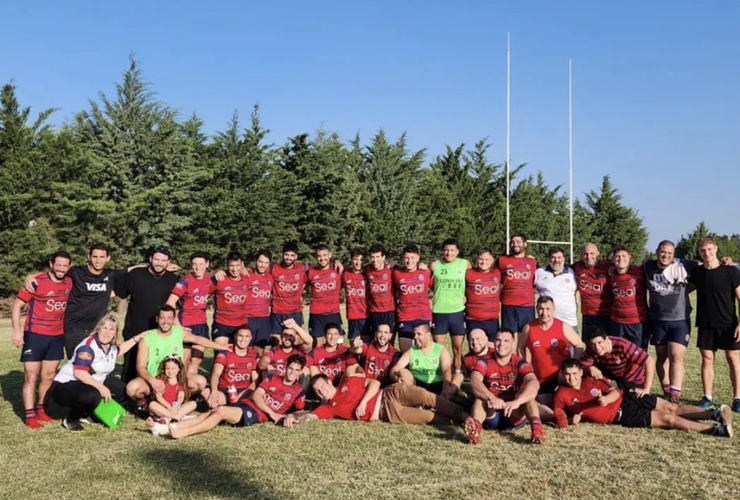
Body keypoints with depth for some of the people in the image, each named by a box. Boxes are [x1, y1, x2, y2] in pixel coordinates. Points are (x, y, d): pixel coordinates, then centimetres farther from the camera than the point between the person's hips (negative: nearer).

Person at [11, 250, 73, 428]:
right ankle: (29, 415, 4)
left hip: (57, 337, 5)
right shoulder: (37, 282, -12)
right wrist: (17, 330, -16)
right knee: (31, 376, 0)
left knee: (49, 376, 12)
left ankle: (41, 410, 23)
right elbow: (17, 305, -8)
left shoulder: (70, 283, 1)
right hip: (35, 335, -5)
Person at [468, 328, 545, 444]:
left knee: (529, 394, -25)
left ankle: (536, 427, -50)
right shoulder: (484, 361, -5)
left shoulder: (520, 363, -5)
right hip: (490, 415, 0)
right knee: (481, 396, -28)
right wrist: (491, 398, -44)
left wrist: (517, 401, -44)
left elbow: (534, 383, -25)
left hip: (515, 416, 0)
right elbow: (474, 382, -25)